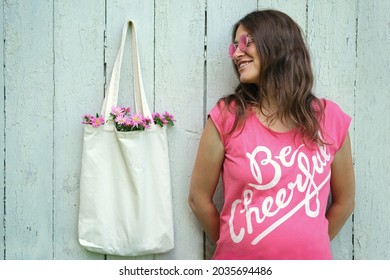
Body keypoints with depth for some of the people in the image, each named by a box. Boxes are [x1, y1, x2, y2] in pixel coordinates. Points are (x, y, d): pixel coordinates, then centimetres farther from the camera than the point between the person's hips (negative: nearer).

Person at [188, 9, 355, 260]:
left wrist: (311, 248, 6)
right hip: (238, 264, -1)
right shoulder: (227, 116, -10)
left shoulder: (330, 119, -5)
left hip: (312, 260, 2)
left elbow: (344, 201, 4)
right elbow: (199, 198, -4)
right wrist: (234, 247, 4)